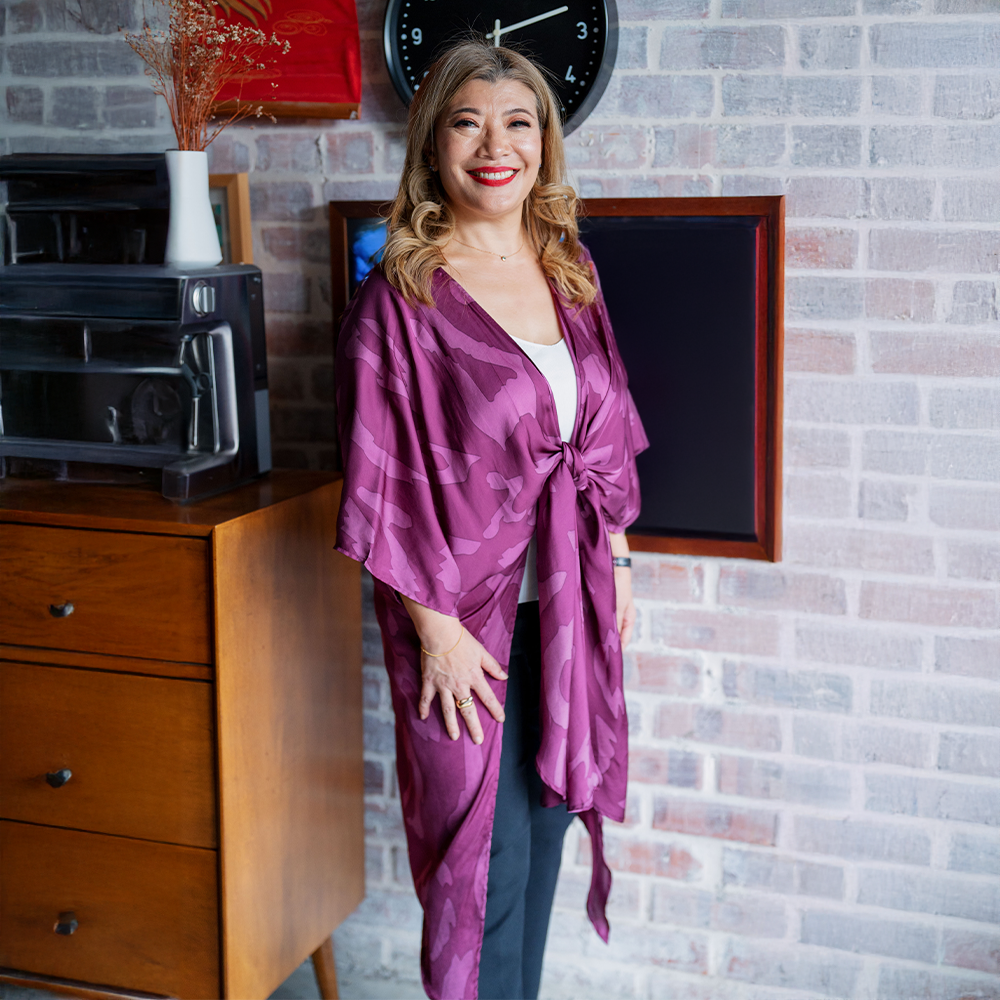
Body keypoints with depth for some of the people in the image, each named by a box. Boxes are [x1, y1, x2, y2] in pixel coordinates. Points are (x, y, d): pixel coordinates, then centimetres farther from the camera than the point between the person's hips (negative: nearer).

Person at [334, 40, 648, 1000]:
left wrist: (616, 564, 12)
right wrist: (435, 627, -14)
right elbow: (383, 484, -13)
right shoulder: (399, 297, -13)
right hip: (471, 608, -6)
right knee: (484, 847, 3)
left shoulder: (568, 269, 6)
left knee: (547, 818, 17)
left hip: (568, 602, 6)